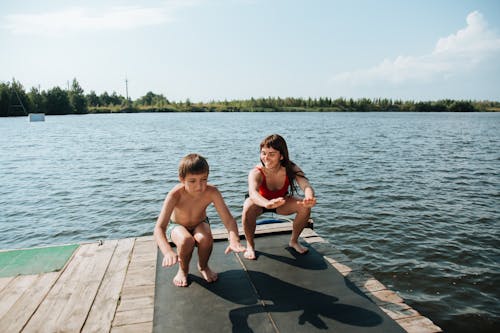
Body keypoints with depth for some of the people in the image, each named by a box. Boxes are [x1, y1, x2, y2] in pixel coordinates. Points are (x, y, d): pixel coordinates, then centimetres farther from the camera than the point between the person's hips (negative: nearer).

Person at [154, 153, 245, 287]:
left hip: (200, 224, 2)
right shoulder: (175, 194, -36)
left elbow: (229, 219, -34)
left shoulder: (211, 192, -31)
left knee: (206, 238, -32)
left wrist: (234, 240, -55)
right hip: (177, 226, -1)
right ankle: (183, 270, 1)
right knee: (186, 240, -34)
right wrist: (168, 252, -61)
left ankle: (203, 266, 3)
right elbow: (159, 228, -42)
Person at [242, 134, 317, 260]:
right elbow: (252, 192, -55)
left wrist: (309, 198, -68)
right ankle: (250, 245, -9)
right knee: (248, 208, -37)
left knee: (305, 207, -23)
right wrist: (267, 203, -78)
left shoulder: (291, 169, -28)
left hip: (281, 202, 3)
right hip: (261, 202, -2)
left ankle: (294, 241, 5)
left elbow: (306, 186, -43)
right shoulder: (256, 172, -35)